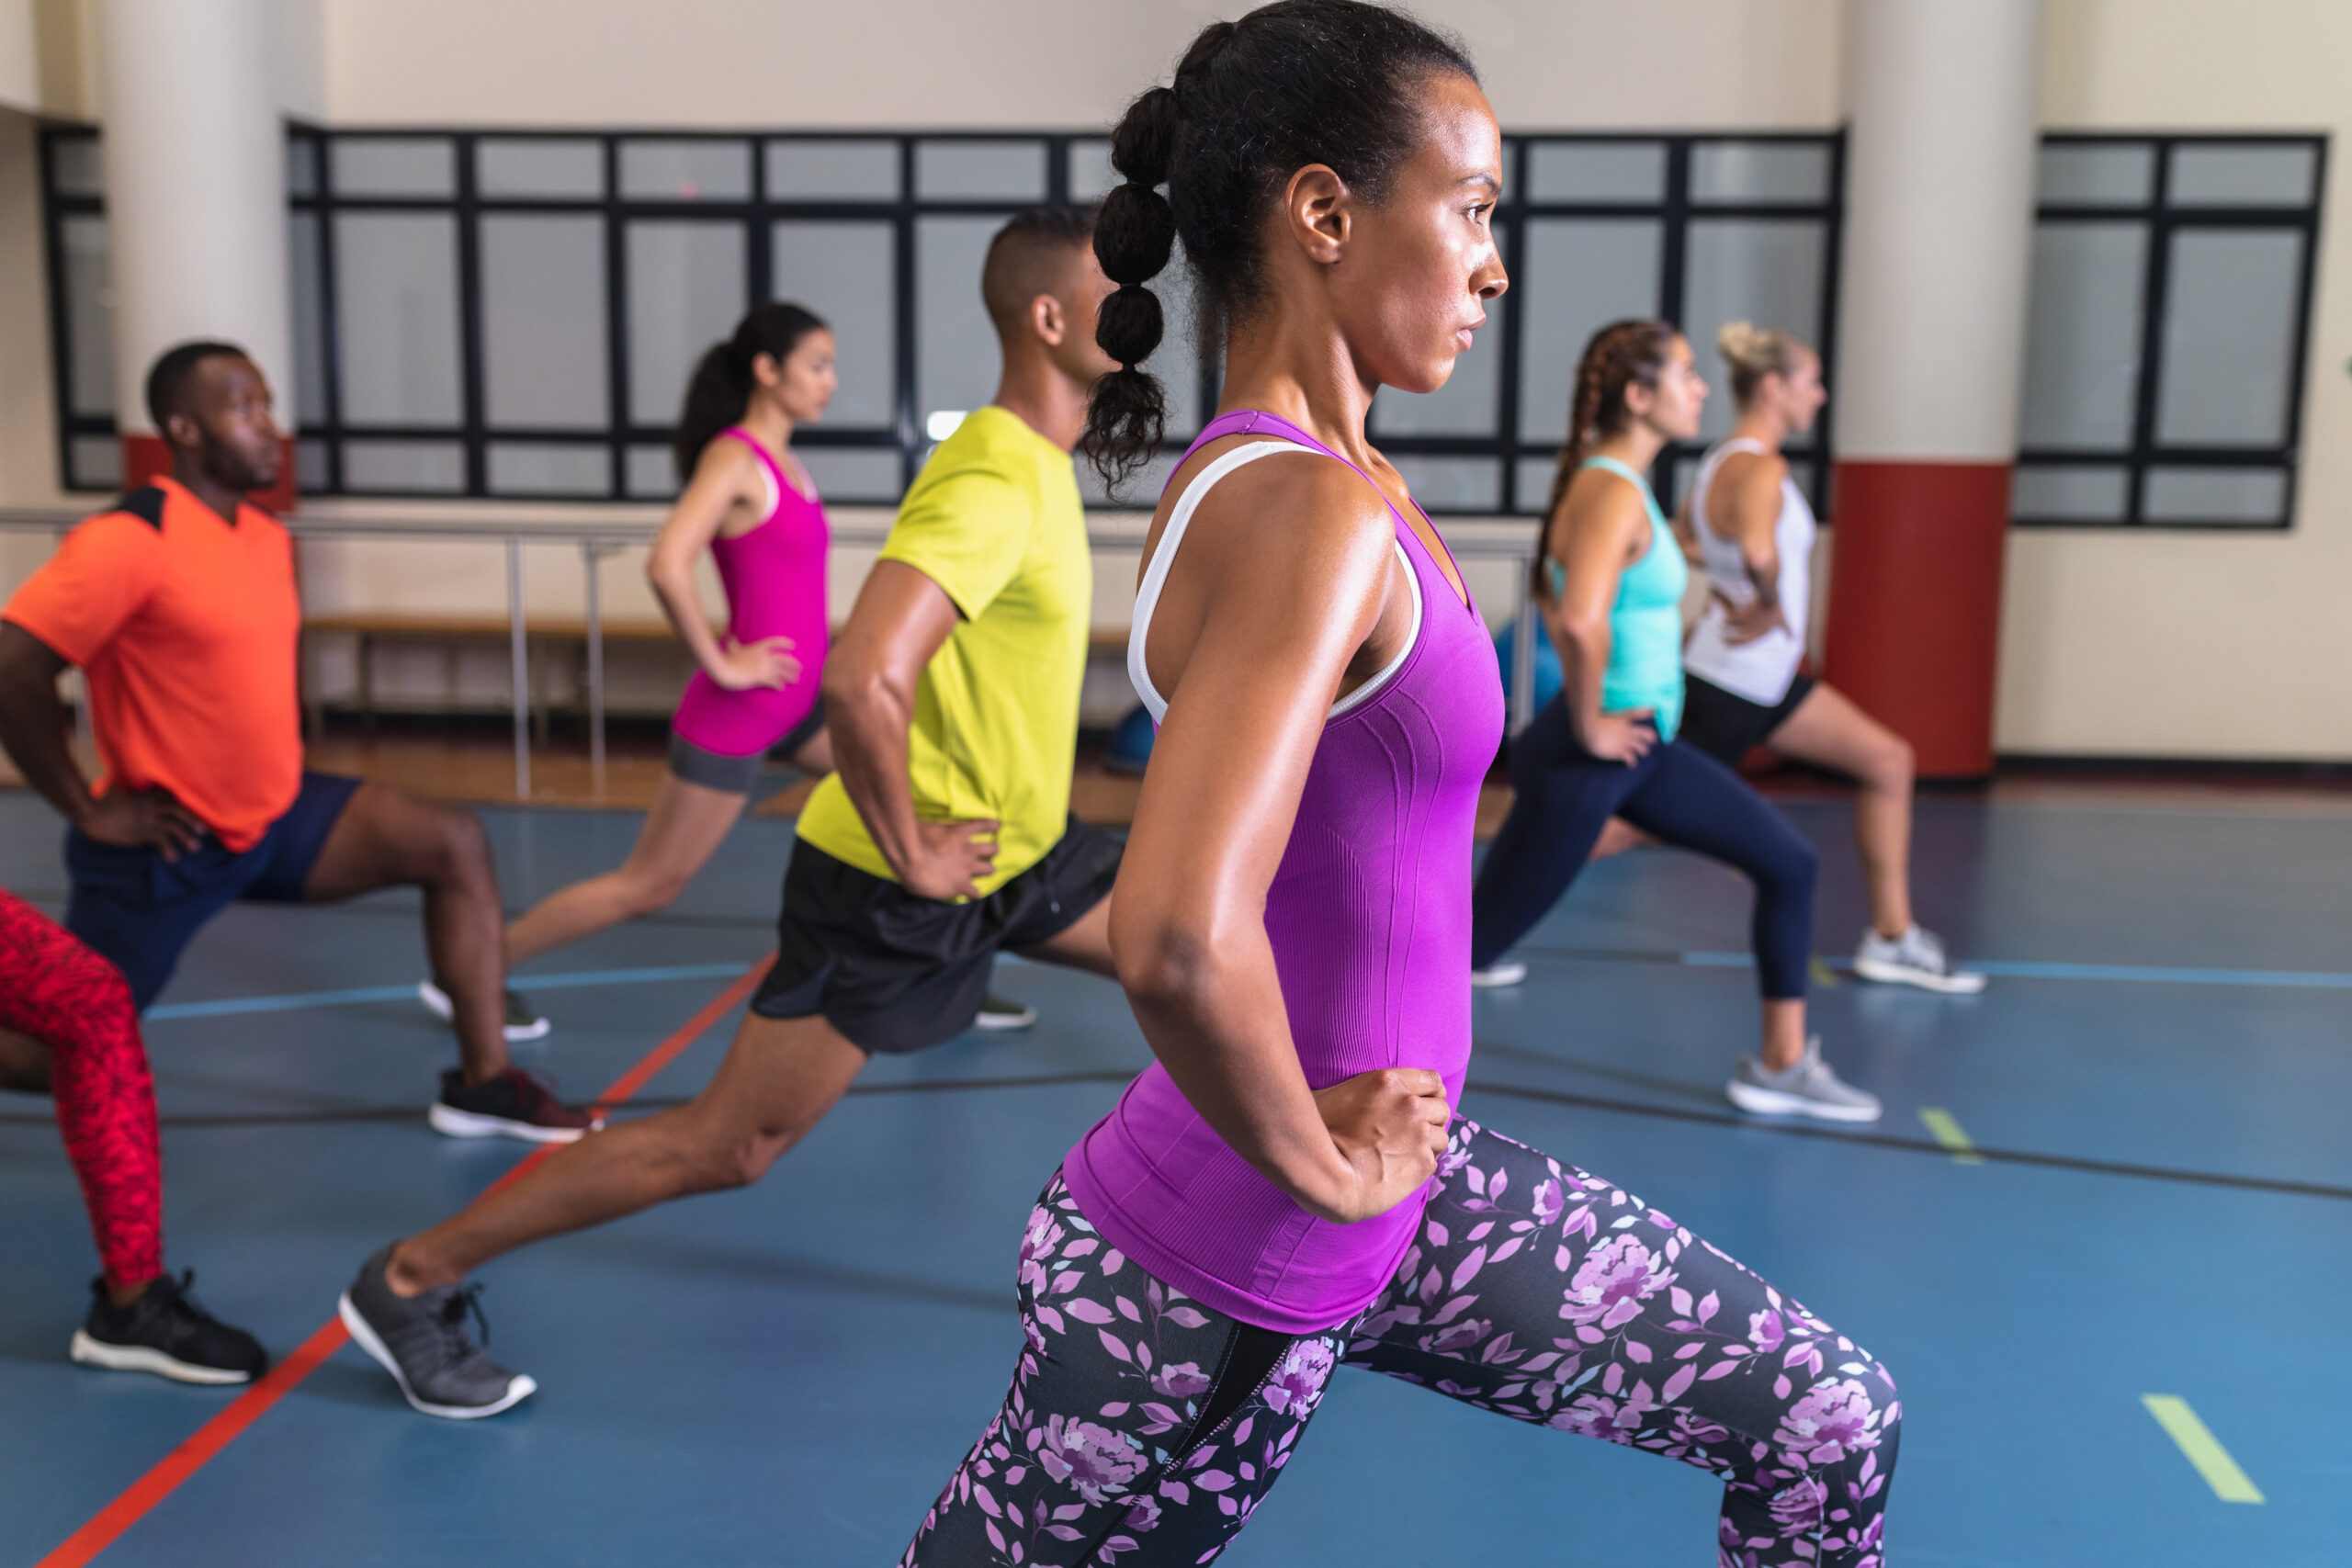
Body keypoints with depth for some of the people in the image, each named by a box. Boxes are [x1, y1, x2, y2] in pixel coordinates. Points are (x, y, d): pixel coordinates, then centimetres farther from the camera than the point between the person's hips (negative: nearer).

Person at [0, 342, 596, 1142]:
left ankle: (483, 1082, -1)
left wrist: (272, 773, 13)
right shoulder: (129, 539, -21)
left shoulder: (268, 536, 5)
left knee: (456, 846, -5)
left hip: (276, 813, 7)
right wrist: (90, 811, -19)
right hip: (167, 844, -7)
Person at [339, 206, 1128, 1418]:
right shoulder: (994, 486, -24)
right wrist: (910, 856, -25)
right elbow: (860, 680, -37)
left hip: (1017, 849, 9)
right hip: (897, 881, -9)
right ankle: (408, 1281, 15)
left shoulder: (1038, 459, 8)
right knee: (728, 1146, -2)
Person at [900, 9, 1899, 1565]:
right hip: (1226, 1269, -9)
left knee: (1830, 1429, 15)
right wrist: (1323, 1171, -21)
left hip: (1397, 1184, 9)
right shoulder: (1306, 511, -26)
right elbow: (1178, 942, -41)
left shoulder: (1359, 492, 3)